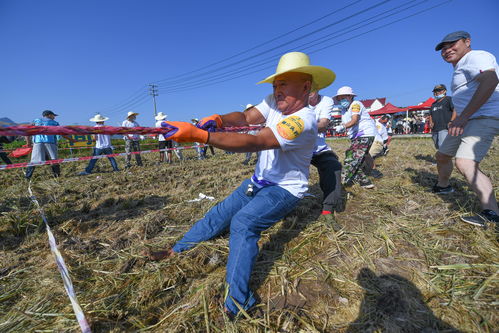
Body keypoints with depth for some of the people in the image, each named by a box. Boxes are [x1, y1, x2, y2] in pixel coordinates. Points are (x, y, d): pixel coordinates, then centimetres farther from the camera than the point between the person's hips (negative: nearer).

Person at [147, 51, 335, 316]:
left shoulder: (303, 120, -27)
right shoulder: (275, 101, -2)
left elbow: (254, 142, -38)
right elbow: (246, 117, -9)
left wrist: (199, 135, -41)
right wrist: (218, 119, -30)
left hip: (285, 189, -7)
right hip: (260, 181, 8)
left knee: (243, 222, -28)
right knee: (221, 213, 8)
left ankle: (236, 302, -15)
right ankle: (178, 250, 23)